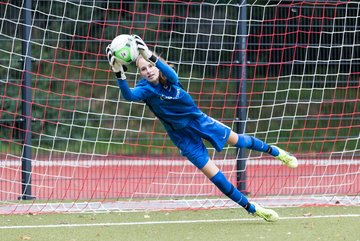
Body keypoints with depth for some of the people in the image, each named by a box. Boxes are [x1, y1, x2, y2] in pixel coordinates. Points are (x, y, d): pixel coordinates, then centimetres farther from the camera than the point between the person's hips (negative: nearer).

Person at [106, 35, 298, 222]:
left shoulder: (168, 77, -17)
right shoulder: (145, 88, -21)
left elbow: (171, 74, -43)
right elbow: (129, 95, -43)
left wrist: (149, 56, -62)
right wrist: (119, 73, -62)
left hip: (199, 120, 2)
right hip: (183, 136, -2)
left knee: (237, 140, 16)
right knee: (214, 175, -2)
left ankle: (274, 151, 46)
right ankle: (252, 208, 10)